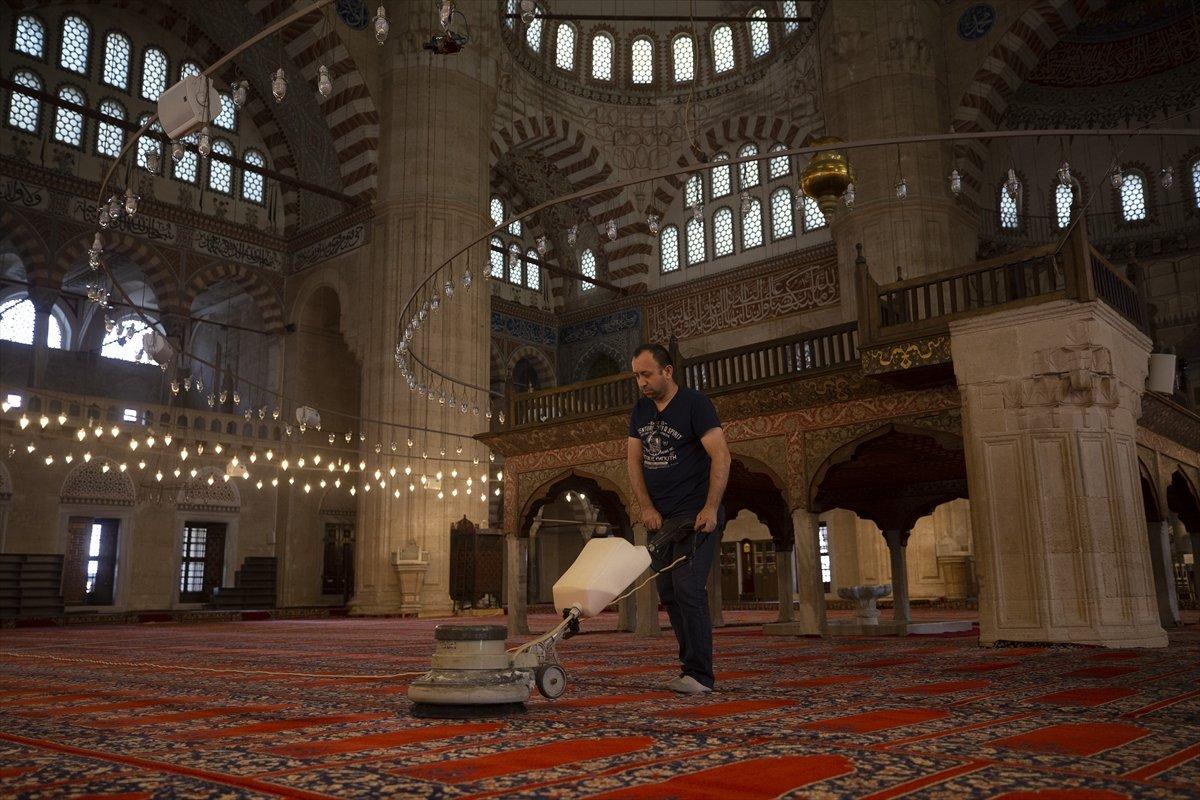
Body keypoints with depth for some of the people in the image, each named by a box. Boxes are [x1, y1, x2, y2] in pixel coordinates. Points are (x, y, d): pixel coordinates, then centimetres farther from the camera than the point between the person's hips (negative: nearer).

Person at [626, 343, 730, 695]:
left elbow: (721, 456, -15)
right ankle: (693, 665, 14)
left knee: (687, 588, -15)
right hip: (659, 517, 7)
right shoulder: (640, 410, 13)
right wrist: (647, 508, -2)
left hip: (696, 515, -7)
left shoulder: (694, 403, -8)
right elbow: (634, 460, 10)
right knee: (668, 591, 5)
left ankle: (699, 675, -10)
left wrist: (711, 508, -22)